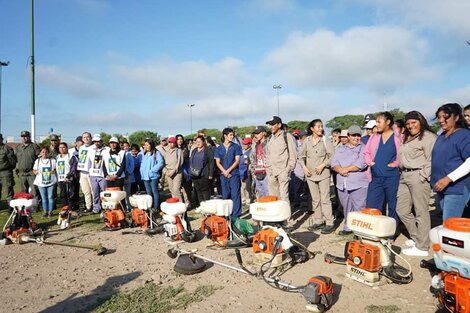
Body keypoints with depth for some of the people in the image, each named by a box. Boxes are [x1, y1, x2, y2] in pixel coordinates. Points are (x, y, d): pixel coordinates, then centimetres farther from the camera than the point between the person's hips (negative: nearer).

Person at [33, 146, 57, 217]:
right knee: (43, 198, 5)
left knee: (50, 197, -2)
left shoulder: (53, 160, 4)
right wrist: (36, 171, -8)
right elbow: (34, 170, 15)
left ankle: (50, 211, 7)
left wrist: (54, 171, -12)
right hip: (41, 182, 2)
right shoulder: (37, 161, 10)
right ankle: (45, 211, 13)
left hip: (51, 182, -2)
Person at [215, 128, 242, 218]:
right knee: (225, 195, 8)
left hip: (234, 174, -3)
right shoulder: (219, 148, 10)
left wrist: (228, 170, -10)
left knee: (235, 195, -5)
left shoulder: (236, 146, 3)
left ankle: (236, 215, -2)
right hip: (223, 175, 3)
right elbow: (217, 162, 7)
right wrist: (224, 171, -8)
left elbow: (237, 160, -3)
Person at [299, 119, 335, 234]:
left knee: (325, 199, -4)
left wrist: (323, 165, -13)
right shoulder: (307, 141, 3)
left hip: (323, 173, -3)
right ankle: (318, 221, 23)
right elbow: (301, 156, 12)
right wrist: (304, 166, -2)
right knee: (315, 199, 12)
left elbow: (332, 156, -5)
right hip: (310, 174, 4)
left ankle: (329, 223, 4)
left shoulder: (325, 141, -5)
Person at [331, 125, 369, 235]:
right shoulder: (341, 149, 18)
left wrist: (346, 169, -9)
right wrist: (340, 169, -14)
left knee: (359, 208, -5)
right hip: (342, 184, 5)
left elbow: (362, 163, -13)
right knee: (346, 208, 12)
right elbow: (334, 162, 7)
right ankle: (348, 227, 24)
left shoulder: (363, 148, 2)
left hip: (358, 184, -5)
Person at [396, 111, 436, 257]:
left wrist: (423, 177, -16)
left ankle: (422, 247, 6)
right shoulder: (406, 138, 21)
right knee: (401, 210, 12)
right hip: (404, 176, 9)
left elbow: (431, 160, -12)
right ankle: (416, 237, 28)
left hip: (418, 176, -9)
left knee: (421, 212, -3)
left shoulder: (428, 137, -5)